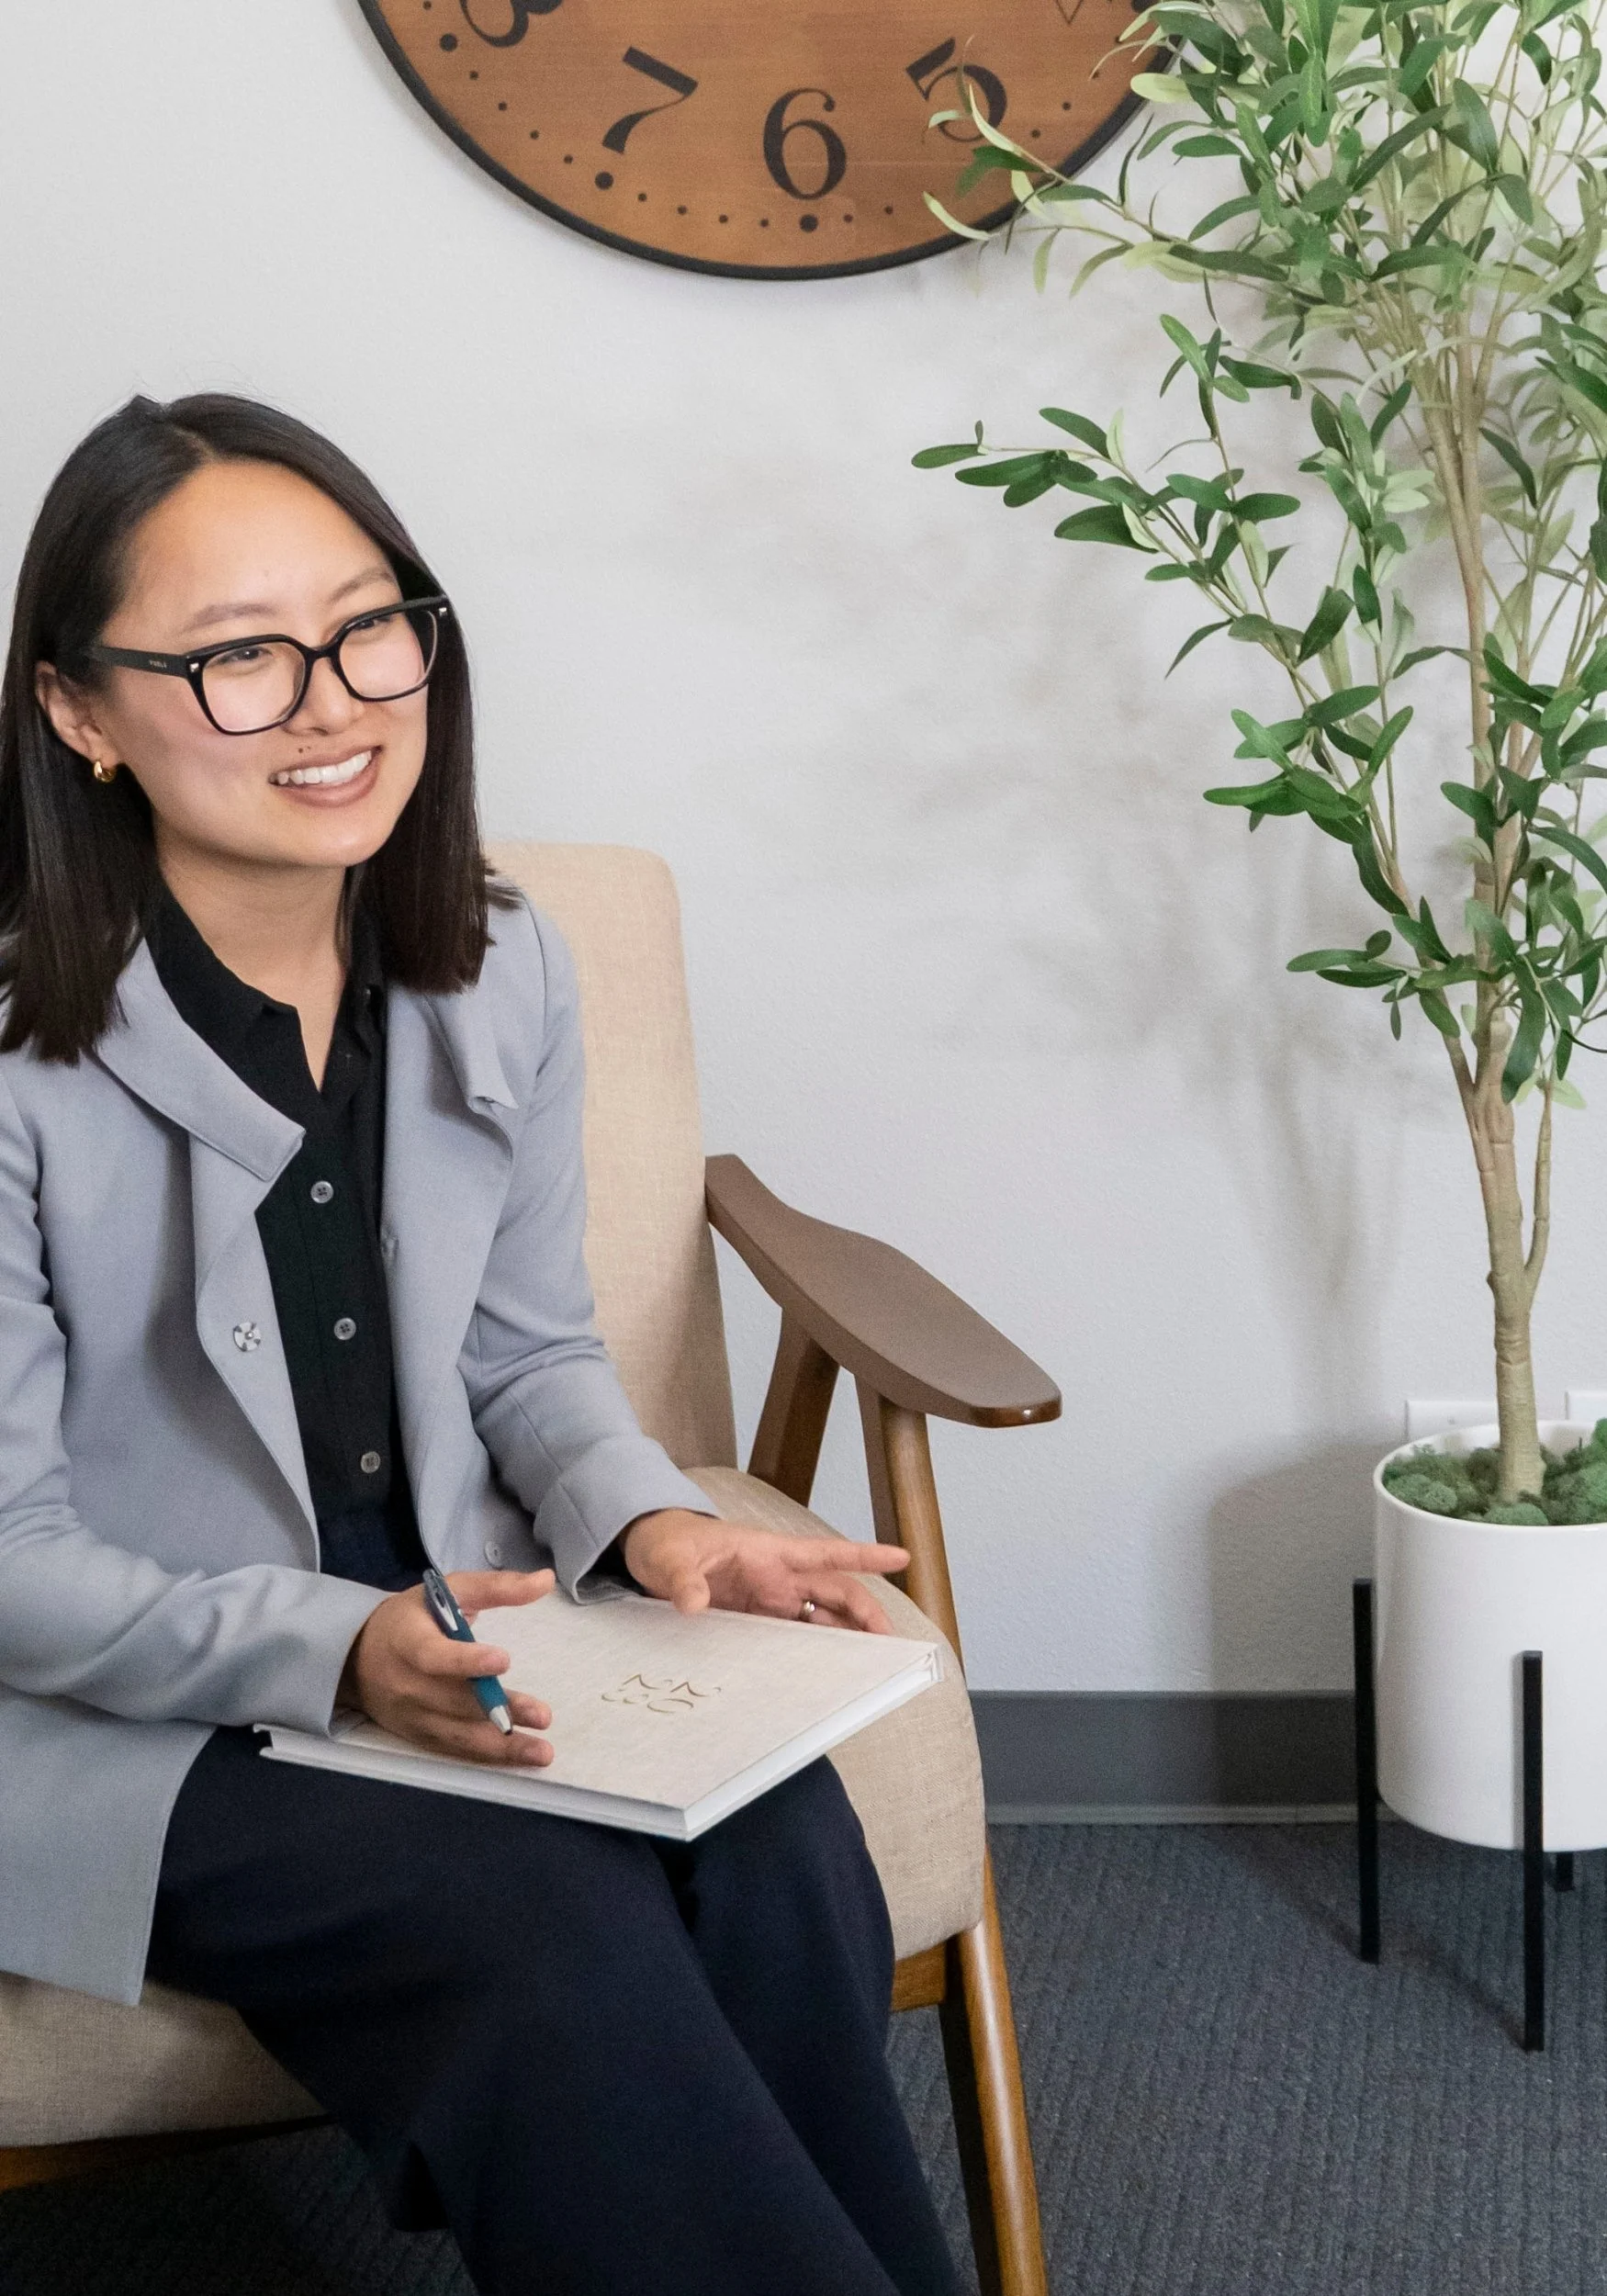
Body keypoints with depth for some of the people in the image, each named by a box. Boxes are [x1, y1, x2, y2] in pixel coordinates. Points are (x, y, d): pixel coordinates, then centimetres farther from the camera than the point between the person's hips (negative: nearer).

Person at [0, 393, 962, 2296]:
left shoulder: (501, 977, 0)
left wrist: (641, 1518, -9)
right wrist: (331, 1653, -28)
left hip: (453, 1632, 5)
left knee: (775, 1852, -22)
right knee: (553, 1930, -28)